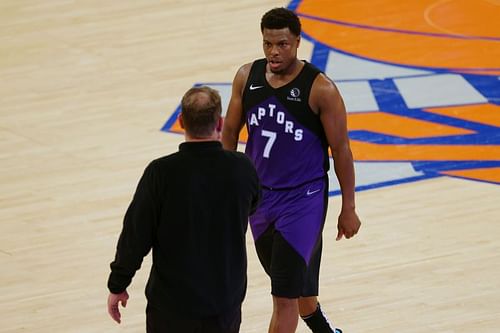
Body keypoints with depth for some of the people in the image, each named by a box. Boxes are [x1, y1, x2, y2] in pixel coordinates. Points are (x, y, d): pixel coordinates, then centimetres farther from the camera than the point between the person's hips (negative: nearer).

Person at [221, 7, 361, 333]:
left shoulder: (320, 89, -17)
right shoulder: (247, 77, -4)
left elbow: (341, 149, -10)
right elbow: (230, 131, 10)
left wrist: (348, 208, -6)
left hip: (304, 197, -6)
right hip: (259, 193, 6)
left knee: (285, 294, -9)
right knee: (295, 279, 23)